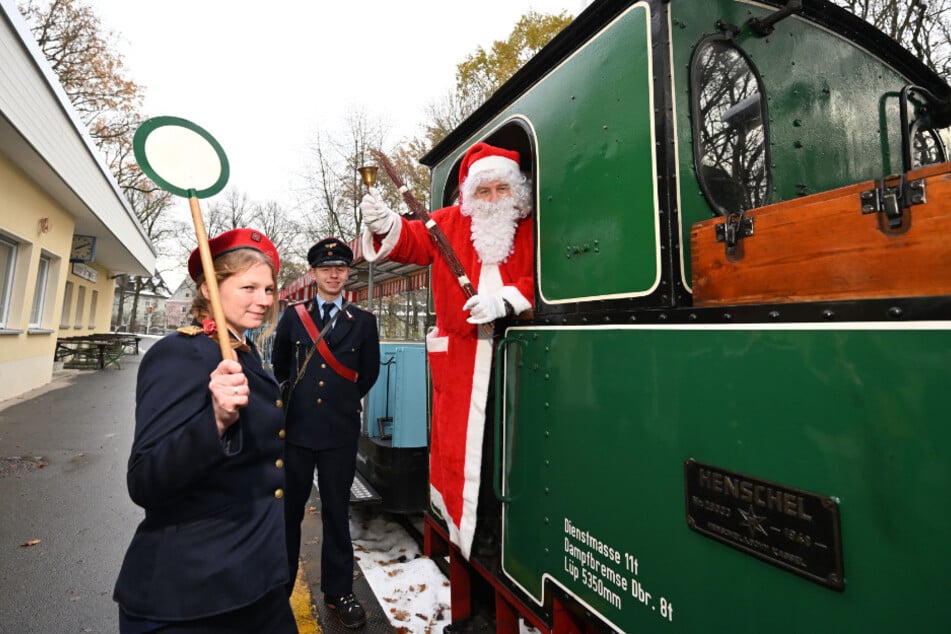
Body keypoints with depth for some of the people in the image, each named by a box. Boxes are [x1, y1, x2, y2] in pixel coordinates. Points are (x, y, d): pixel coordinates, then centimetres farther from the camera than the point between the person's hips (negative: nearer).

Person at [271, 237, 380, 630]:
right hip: (296, 429, 1)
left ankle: (338, 591, 28)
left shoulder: (363, 321, 1)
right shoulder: (293, 316, 4)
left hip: (340, 434, -1)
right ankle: (278, 588, 34)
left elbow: (369, 373, 9)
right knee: (288, 511, 14)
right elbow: (279, 366, 16)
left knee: (336, 512, 12)